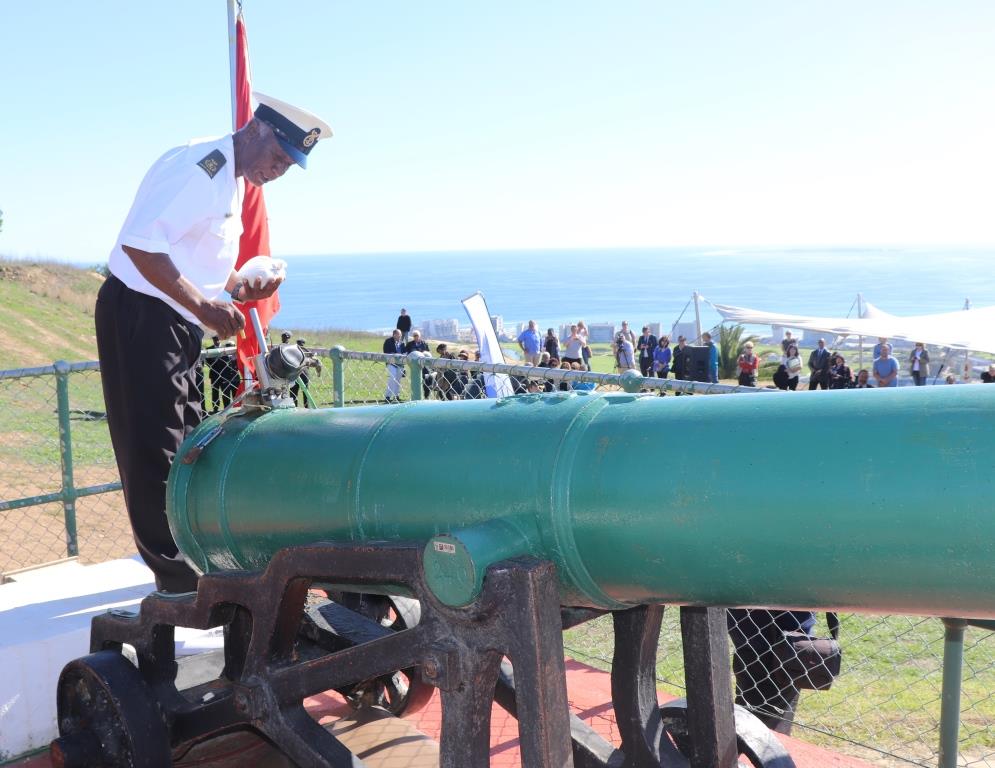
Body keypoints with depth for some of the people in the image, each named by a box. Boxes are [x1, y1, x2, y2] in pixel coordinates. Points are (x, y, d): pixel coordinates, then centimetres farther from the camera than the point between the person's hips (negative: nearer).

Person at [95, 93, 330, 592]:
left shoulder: (233, 180, 13)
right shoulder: (201, 167, -18)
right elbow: (140, 242, -27)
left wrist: (237, 286, 6)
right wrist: (205, 306, -27)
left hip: (175, 324, 10)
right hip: (140, 316, -10)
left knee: (189, 444, 15)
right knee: (154, 448, -4)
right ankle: (175, 575, 3)